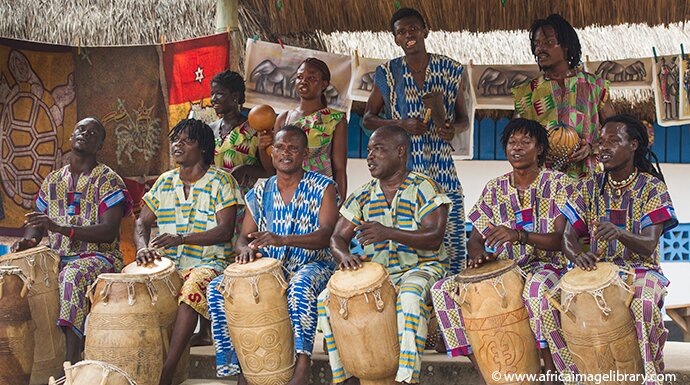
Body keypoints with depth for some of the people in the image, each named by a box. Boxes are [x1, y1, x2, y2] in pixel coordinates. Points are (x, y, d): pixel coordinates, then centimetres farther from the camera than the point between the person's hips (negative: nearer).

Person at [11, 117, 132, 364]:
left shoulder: (108, 181, -3)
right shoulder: (52, 181, 16)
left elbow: (109, 232, -15)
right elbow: (37, 222, 20)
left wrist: (61, 228, -26)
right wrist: (28, 240, -6)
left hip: (98, 255, -5)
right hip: (57, 257, 5)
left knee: (72, 275, -38)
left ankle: (73, 355, -41)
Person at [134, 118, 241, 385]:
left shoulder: (221, 181, -1)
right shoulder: (165, 182, 15)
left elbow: (225, 231, -11)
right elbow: (142, 223, 15)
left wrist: (182, 238, -24)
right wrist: (143, 247, -9)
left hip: (207, 262, -5)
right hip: (168, 262, 5)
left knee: (194, 285, -37)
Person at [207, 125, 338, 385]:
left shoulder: (322, 188, -1)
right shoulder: (260, 193, 11)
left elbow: (325, 234, -16)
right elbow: (243, 238, 9)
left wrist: (282, 240, -34)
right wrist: (246, 249, -19)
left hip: (311, 266, -4)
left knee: (300, 285, -40)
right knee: (217, 288, -18)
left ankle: (303, 364, -38)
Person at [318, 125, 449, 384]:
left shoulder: (424, 188, -3)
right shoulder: (363, 196, 12)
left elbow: (434, 238, -16)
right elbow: (337, 238, 7)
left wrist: (388, 233, -31)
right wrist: (345, 256, -19)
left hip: (418, 268, -5)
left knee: (410, 296, -39)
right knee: (327, 298, -17)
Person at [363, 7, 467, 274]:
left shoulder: (450, 70, 8)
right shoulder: (387, 74, 5)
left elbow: (463, 117, 18)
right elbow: (368, 118, 9)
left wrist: (454, 128, -6)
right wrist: (402, 124, -8)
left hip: (443, 170, 1)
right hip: (401, 171, -1)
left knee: (451, 240, -4)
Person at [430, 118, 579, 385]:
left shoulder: (558, 183, 0)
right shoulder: (494, 189, 12)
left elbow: (562, 240, -12)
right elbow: (475, 238, 11)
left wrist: (518, 235, -29)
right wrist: (479, 255, -15)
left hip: (547, 266, -5)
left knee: (537, 288, -42)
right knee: (444, 290, -18)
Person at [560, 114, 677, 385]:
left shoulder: (652, 188, -3)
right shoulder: (590, 188, 7)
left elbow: (648, 246, -15)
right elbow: (568, 236, 1)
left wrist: (619, 233, -38)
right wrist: (578, 255, -24)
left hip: (641, 269, -3)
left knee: (642, 304, -37)